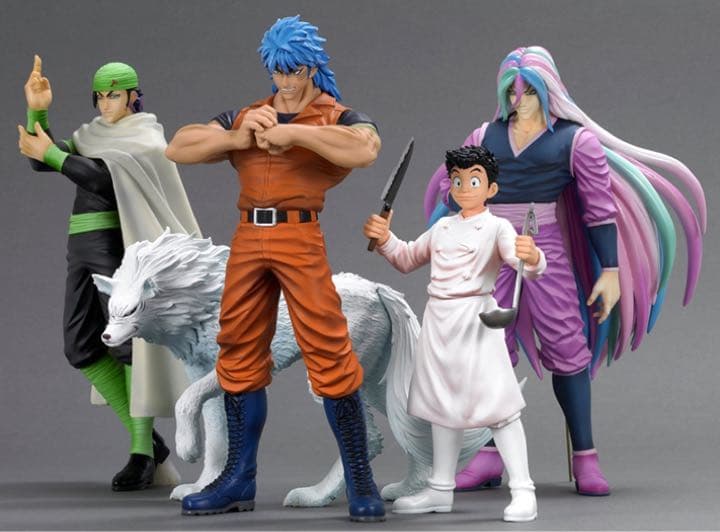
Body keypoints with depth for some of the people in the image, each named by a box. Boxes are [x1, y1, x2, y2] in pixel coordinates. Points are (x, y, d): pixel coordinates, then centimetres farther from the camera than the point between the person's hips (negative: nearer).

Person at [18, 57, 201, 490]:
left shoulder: (146, 141, -2)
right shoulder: (92, 137, 18)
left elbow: (103, 179, -15)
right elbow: (40, 161, 8)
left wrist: (51, 154, -15)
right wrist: (38, 112, -5)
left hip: (119, 245, -7)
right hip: (83, 247, 7)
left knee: (127, 343, -12)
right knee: (82, 347, 0)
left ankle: (142, 453, -7)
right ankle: (146, 438, 8)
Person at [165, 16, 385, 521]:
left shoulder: (335, 117, 3)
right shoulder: (244, 117, 16)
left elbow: (366, 149, -20)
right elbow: (178, 148, 9)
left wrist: (294, 133, -17)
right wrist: (238, 138, -5)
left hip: (300, 238, -5)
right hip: (247, 239, 5)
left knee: (329, 355, -9)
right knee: (240, 356, 9)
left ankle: (361, 482, -2)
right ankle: (239, 480, 19)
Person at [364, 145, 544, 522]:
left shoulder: (497, 228, -6)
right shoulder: (441, 228, 15)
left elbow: (528, 267, -20)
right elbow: (407, 260, 26)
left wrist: (531, 257, -44)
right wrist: (384, 239, 8)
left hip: (476, 320, -7)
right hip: (438, 321, 7)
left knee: (496, 404, -11)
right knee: (443, 404, 16)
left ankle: (523, 492, -8)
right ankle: (440, 490, 28)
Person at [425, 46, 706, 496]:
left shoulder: (575, 140, 2)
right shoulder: (484, 137, 12)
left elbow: (600, 208, 0)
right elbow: (452, 188, 17)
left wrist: (611, 271, -5)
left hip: (547, 255, -3)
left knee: (567, 350, -6)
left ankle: (585, 459, -2)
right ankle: (491, 458, 10)